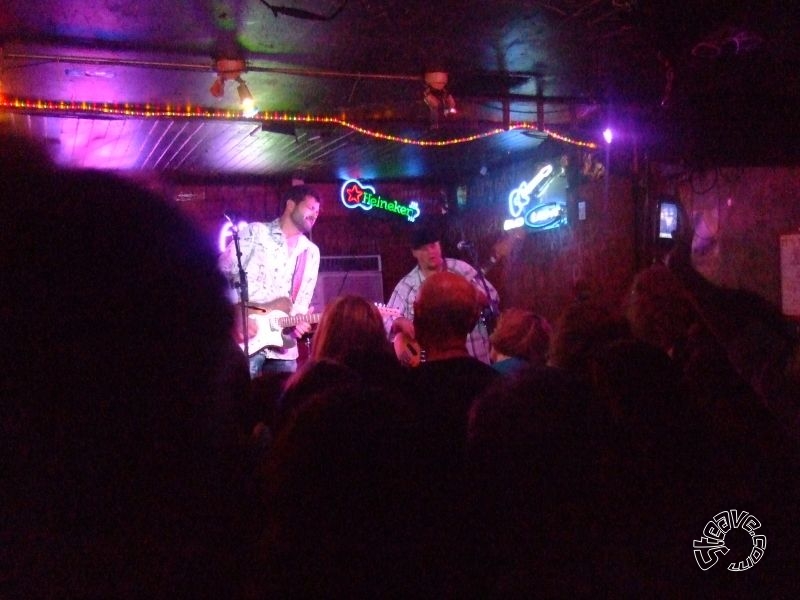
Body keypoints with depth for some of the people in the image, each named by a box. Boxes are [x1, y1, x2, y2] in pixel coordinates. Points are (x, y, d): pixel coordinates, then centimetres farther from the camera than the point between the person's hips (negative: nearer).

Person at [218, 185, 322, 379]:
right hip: (244, 340, -5)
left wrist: (297, 321, -8)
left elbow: (302, 301, 14)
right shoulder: (254, 232, 2)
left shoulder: (311, 252, 15)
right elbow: (220, 275, -5)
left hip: (283, 346, 5)